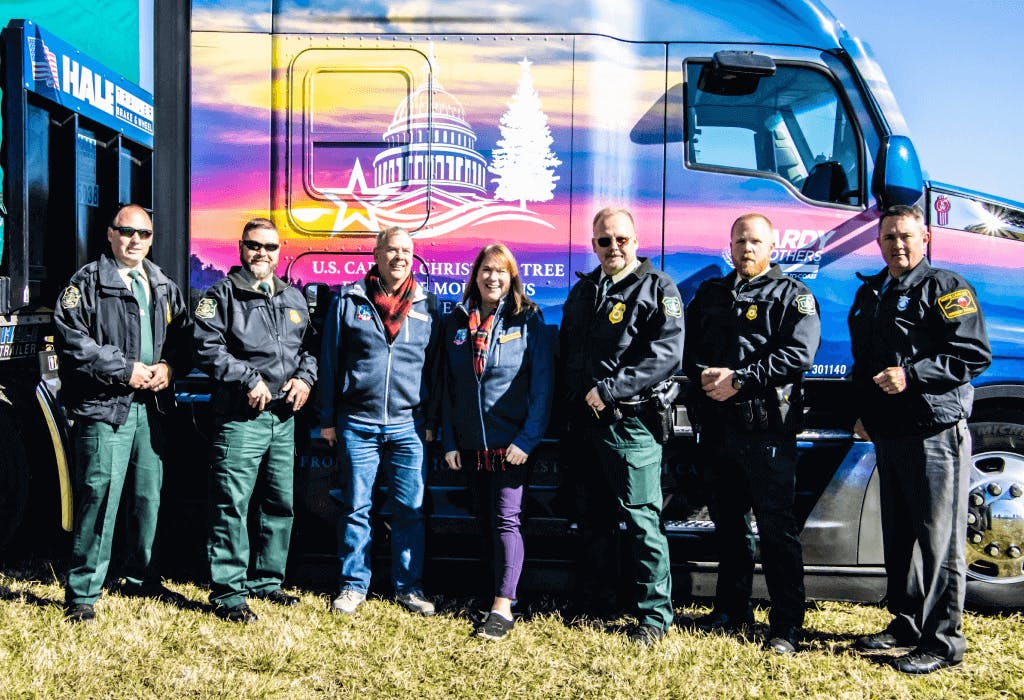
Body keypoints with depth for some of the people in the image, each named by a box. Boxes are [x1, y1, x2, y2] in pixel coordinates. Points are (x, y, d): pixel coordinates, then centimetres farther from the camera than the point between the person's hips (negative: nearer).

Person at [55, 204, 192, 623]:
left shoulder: (165, 288, 17)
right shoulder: (87, 282, -1)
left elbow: (183, 337, 18)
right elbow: (71, 339, -11)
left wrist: (168, 366, -3)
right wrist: (125, 369, -15)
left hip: (152, 406, 6)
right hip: (104, 407, -6)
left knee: (148, 495, 13)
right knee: (100, 497, -9)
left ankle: (142, 578, 28)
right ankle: (82, 593, 1)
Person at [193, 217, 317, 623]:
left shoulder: (294, 299, 18)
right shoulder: (222, 295, 0)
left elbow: (311, 346, 24)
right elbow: (207, 348, -11)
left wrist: (305, 377, 4)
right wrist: (249, 379, -16)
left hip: (284, 418, 7)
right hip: (240, 418, -6)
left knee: (280, 504, 13)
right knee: (232, 506, -7)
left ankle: (266, 581, 26)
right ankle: (228, 594, 1)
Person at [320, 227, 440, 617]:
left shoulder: (426, 306, 7)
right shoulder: (349, 300, 3)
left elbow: (435, 366, 9)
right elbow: (330, 361, 4)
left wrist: (432, 421, 6)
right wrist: (328, 419, 3)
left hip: (408, 425, 1)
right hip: (358, 423, -1)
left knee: (410, 509, 5)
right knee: (356, 508, 6)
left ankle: (408, 586, 16)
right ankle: (353, 585, 17)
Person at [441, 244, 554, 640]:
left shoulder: (527, 320, -4)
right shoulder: (457, 322, 8)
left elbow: (542, 384, -8)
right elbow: (448, 385, 9)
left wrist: (527, 439, -14)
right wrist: (449, 442, 5)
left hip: (511, 441, -4)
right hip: (470, 443, 5)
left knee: (506, 520, -7)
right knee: (484, 521, 11)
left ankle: (503, 608, -7)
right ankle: (500, 590, 21)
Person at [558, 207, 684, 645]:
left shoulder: (657, 288, -3)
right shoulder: (583, 291, 18)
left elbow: (666, 354, -16)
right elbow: (566, 351, 25)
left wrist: (608, 391, -18)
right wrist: (571, 402, 11)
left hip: (630, 422, -7)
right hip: (585, 423, 7)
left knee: (641, 519, -5)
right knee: (594, 518, 17)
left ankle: (654, 617, 4)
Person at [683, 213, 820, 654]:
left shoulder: (791, 295, 2)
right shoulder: (709, 294, 18)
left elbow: (798, 354, -12)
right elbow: (687, 348, 14)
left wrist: (739, 379, -16)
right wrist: (704, 374, -7)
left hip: (766, 425, -5)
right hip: (716, 426, 6)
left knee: (776, 526, -4)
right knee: (726, 521, 14)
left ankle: (786, 625, 3)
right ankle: (731, 610, 27)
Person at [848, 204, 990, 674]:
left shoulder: (945, 287, -4)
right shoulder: (869, 294, 18)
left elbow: (974, 355, -14)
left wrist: (911, 375, -21)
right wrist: (863, 412, 19)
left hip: (935, 433, -8)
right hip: (888, 435, 8)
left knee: (938, 540, -4)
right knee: (897, 537, 15)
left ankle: (942, 642, 3)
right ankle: (906, 623, 28)